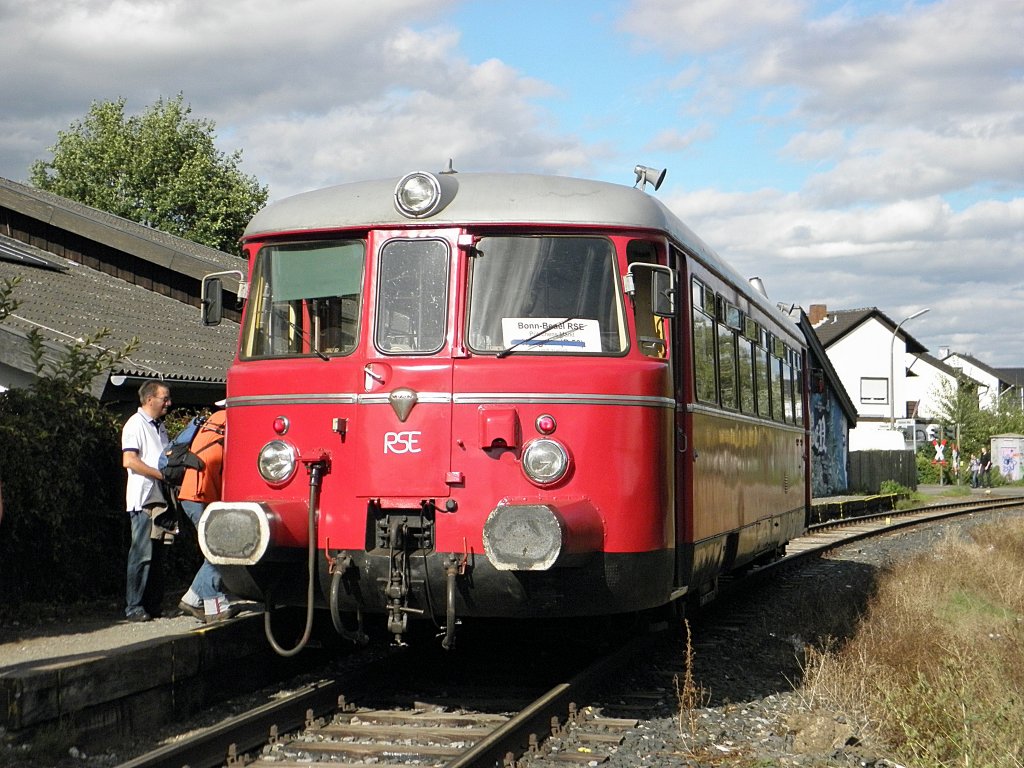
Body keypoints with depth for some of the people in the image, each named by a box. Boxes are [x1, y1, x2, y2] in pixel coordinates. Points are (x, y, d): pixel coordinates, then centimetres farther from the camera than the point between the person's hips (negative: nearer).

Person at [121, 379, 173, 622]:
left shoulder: (159, 426, 20)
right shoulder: (135, 424, -7)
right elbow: (129, 461, -16)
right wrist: (162, 474, -16)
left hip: (160, 498, 8)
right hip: (143, 499, -8)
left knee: (156, 556, 9)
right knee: (142, 555, -9)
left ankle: (153, 605, 13)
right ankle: (134, 608, -6)